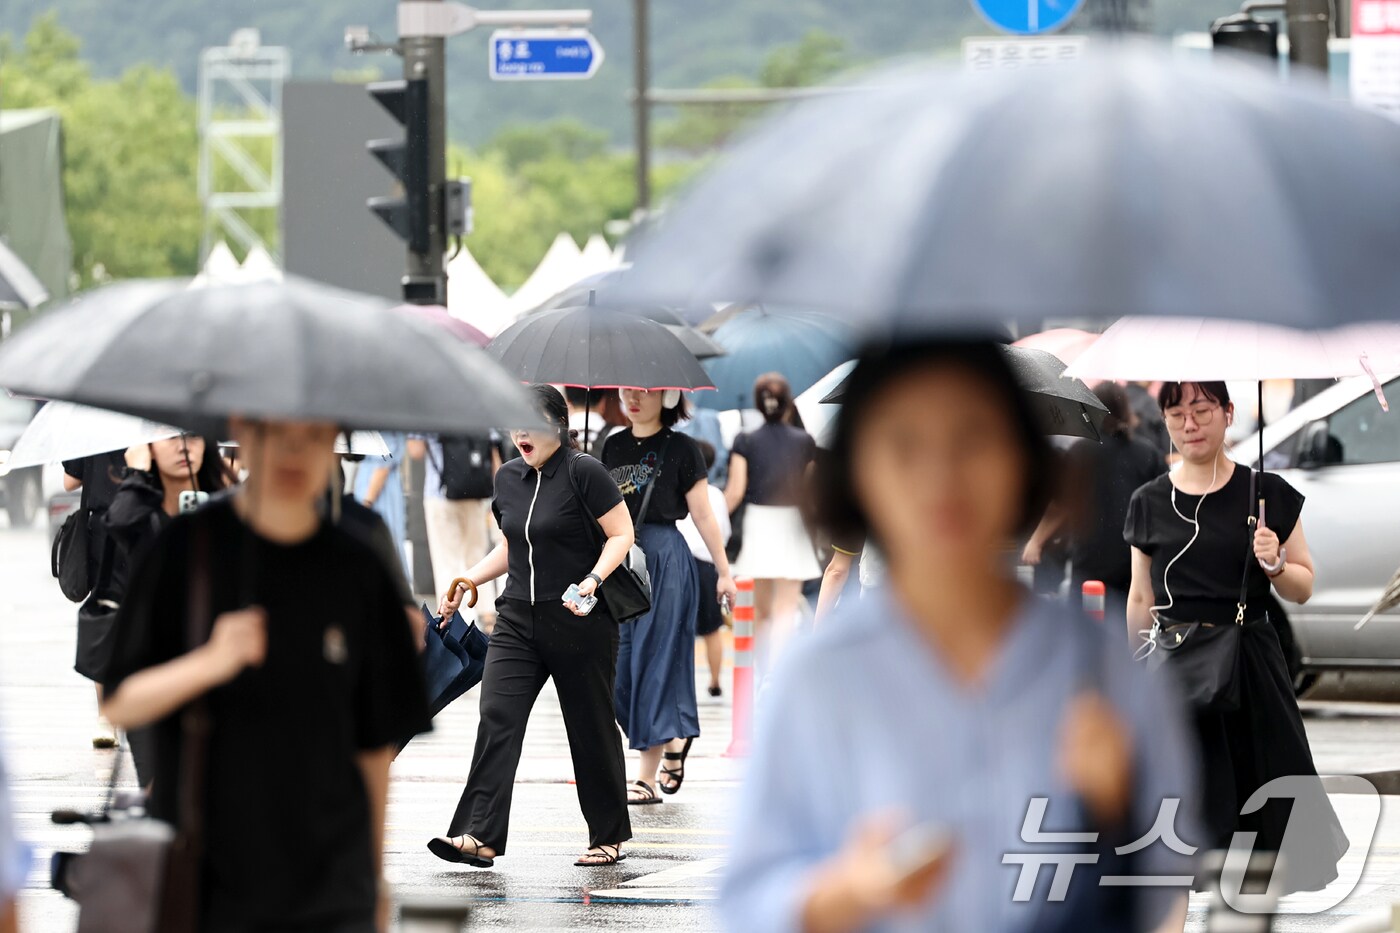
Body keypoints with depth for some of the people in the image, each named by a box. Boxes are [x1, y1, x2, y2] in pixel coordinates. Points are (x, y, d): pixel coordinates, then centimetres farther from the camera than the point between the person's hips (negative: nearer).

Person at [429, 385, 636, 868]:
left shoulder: (583, 472, -10)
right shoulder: (508, 477, 10)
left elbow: (621, 534, -9)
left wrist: (591, 581, -22)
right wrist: (465, 582, 11)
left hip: (580, 623, -6)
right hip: (518, 619, 6)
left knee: (590, 728, 5)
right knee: (497, 716, -10)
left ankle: (609, 838, 20)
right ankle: (480, 837, -15)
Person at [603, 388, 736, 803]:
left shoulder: (680, 449, -3)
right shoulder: (614, 446, 11)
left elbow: (703, 515, -2)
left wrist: (724, 572, -1)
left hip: (664, 558, -5)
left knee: (655, 659, -6)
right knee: (620, 664, 2)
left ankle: (647, 777, -6)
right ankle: (673, 739, 23)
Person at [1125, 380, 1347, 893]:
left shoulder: (1268, 494, 0)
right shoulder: (1149, 503, 6)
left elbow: (1303, 590, 6)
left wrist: (1275, 565, -14)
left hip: (1250, 667, -1)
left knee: (1264, 802, -3)